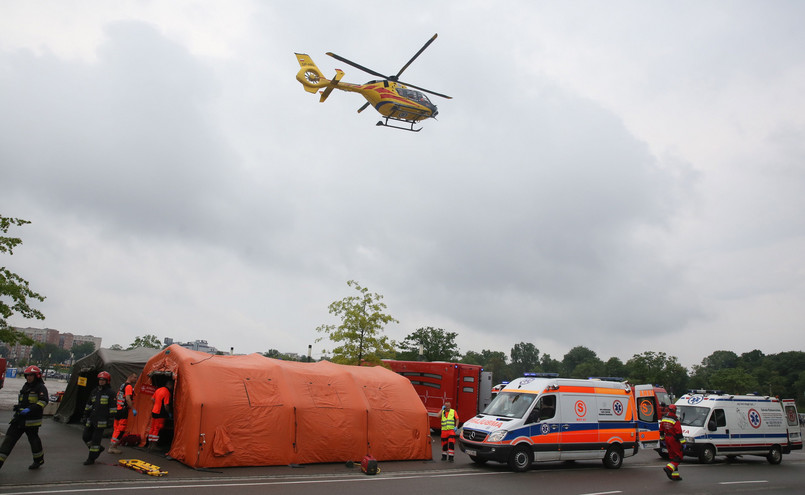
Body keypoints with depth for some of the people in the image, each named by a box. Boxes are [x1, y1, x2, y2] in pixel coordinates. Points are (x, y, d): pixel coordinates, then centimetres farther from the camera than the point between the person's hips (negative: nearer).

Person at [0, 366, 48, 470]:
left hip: (32, 420, -7)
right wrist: (18, 406, 15)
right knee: (9, 438, 0)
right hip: (19, 418, 7)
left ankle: (39, 460, 26)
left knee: (33, 439, 6)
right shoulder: (26, 386, 16)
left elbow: (43, 401, -23)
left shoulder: (41, 387, -10)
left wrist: (29, 409, -31)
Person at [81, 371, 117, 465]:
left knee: (96, 439, -4)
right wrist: (85, 417, 18)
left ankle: (91, 458, 6)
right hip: (91, 419, 7)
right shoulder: (94, 391, 15)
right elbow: (88, 405, 23)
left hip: (101, 421, -7)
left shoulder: (110, 393, -4)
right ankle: (98, 448, 30)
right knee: (86, 436, 9)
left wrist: (111, 419, -10)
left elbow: (113, 407, -6)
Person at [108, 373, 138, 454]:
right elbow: (128, 399, -21)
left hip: (118, 409, 10)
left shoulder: (122, 385, 18)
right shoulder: (129, 386, -11)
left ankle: (112, 446, 19)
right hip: (123, 410, -10)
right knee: (121, 429, -6)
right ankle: (113, 447, -6)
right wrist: (133, 409, -20)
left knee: (117, 428, 15)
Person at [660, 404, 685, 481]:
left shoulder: (664, 419, 6)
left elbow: (661, 430, 14)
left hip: (667, 439, 7)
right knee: (678, 457, 1)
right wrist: (683, 443, -12)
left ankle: (675, 475, 15)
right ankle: (669, 468, -17)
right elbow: (679, 433, -18)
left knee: (672, 456, 13)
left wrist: (662, 439, 25)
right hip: (674, 440, -7)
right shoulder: (675, 420, -17)